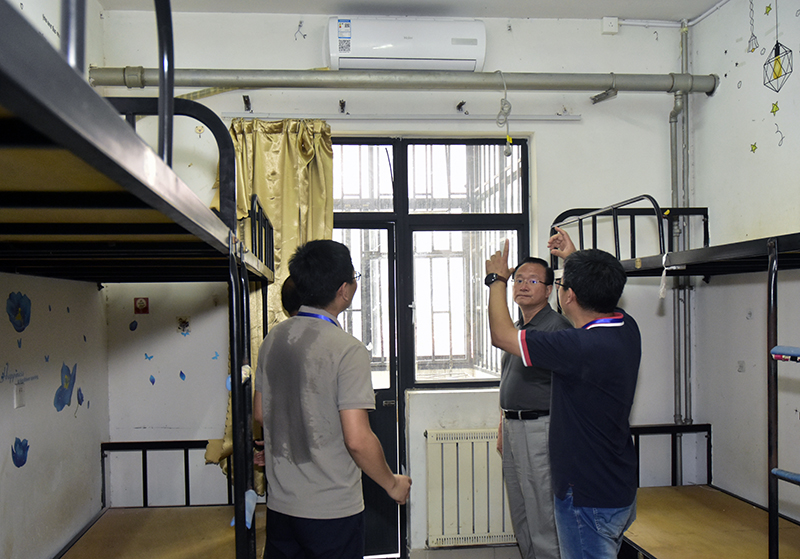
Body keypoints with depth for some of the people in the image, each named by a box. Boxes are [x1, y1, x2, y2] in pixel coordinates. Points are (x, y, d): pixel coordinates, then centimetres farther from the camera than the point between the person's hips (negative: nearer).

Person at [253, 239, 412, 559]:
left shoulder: (272, 339, 1)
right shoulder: (348, 350, -21)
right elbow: (357, 440, -23)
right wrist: (393, 484, -7)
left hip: (280, 505, 6)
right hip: (332, 510, -6)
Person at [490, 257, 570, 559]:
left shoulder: (556, 326, -12)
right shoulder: (517, 328, 15)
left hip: (540, 429, -9)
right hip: (513, 426, 9)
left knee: (542, 514, -3)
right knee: (520, 514, 18)